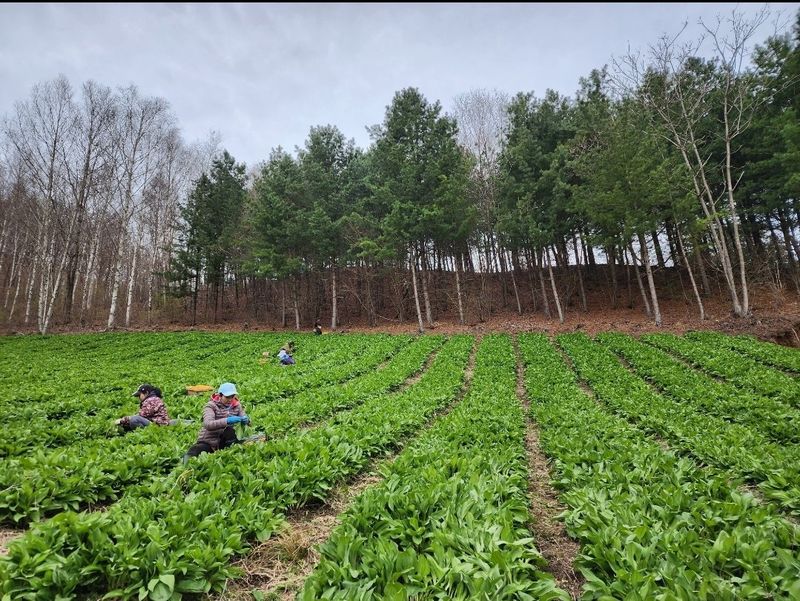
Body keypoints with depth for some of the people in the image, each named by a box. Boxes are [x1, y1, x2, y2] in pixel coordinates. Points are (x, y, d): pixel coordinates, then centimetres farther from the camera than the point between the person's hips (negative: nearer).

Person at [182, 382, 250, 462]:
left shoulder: (236, 405, 0)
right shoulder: (211, 406, -13)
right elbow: (208, 424, -30)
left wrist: (246, 420, -26)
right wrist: (227, 421, -45)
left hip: (225, 441, 4)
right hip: (208, 441, -3)